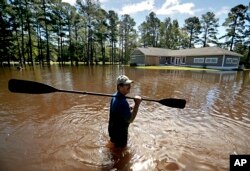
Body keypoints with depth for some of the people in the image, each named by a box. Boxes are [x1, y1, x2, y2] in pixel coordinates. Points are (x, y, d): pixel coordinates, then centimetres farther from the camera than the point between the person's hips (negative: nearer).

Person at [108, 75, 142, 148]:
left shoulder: (115, 96, -2)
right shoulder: (122, 101, -34)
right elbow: (130, 119, -31)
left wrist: (130, 109, -3)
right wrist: (137, 104, -35)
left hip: (114, 129, 9)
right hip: (119, 132, -9)